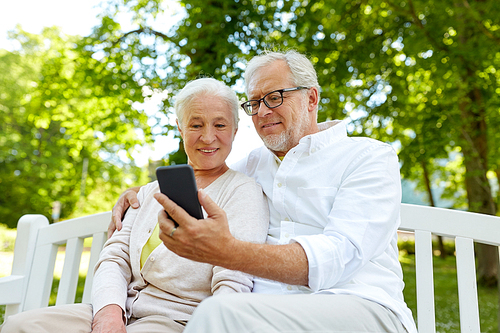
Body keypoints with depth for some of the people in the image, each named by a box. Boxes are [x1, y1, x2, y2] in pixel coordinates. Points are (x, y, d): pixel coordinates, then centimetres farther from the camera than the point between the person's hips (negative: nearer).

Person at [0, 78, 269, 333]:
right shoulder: (152, 191, 16)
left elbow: (233, 284, -13)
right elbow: (115, 258, 9)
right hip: (124, 311, 6)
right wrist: (109, 310, -10)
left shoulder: (243, 191, -3)